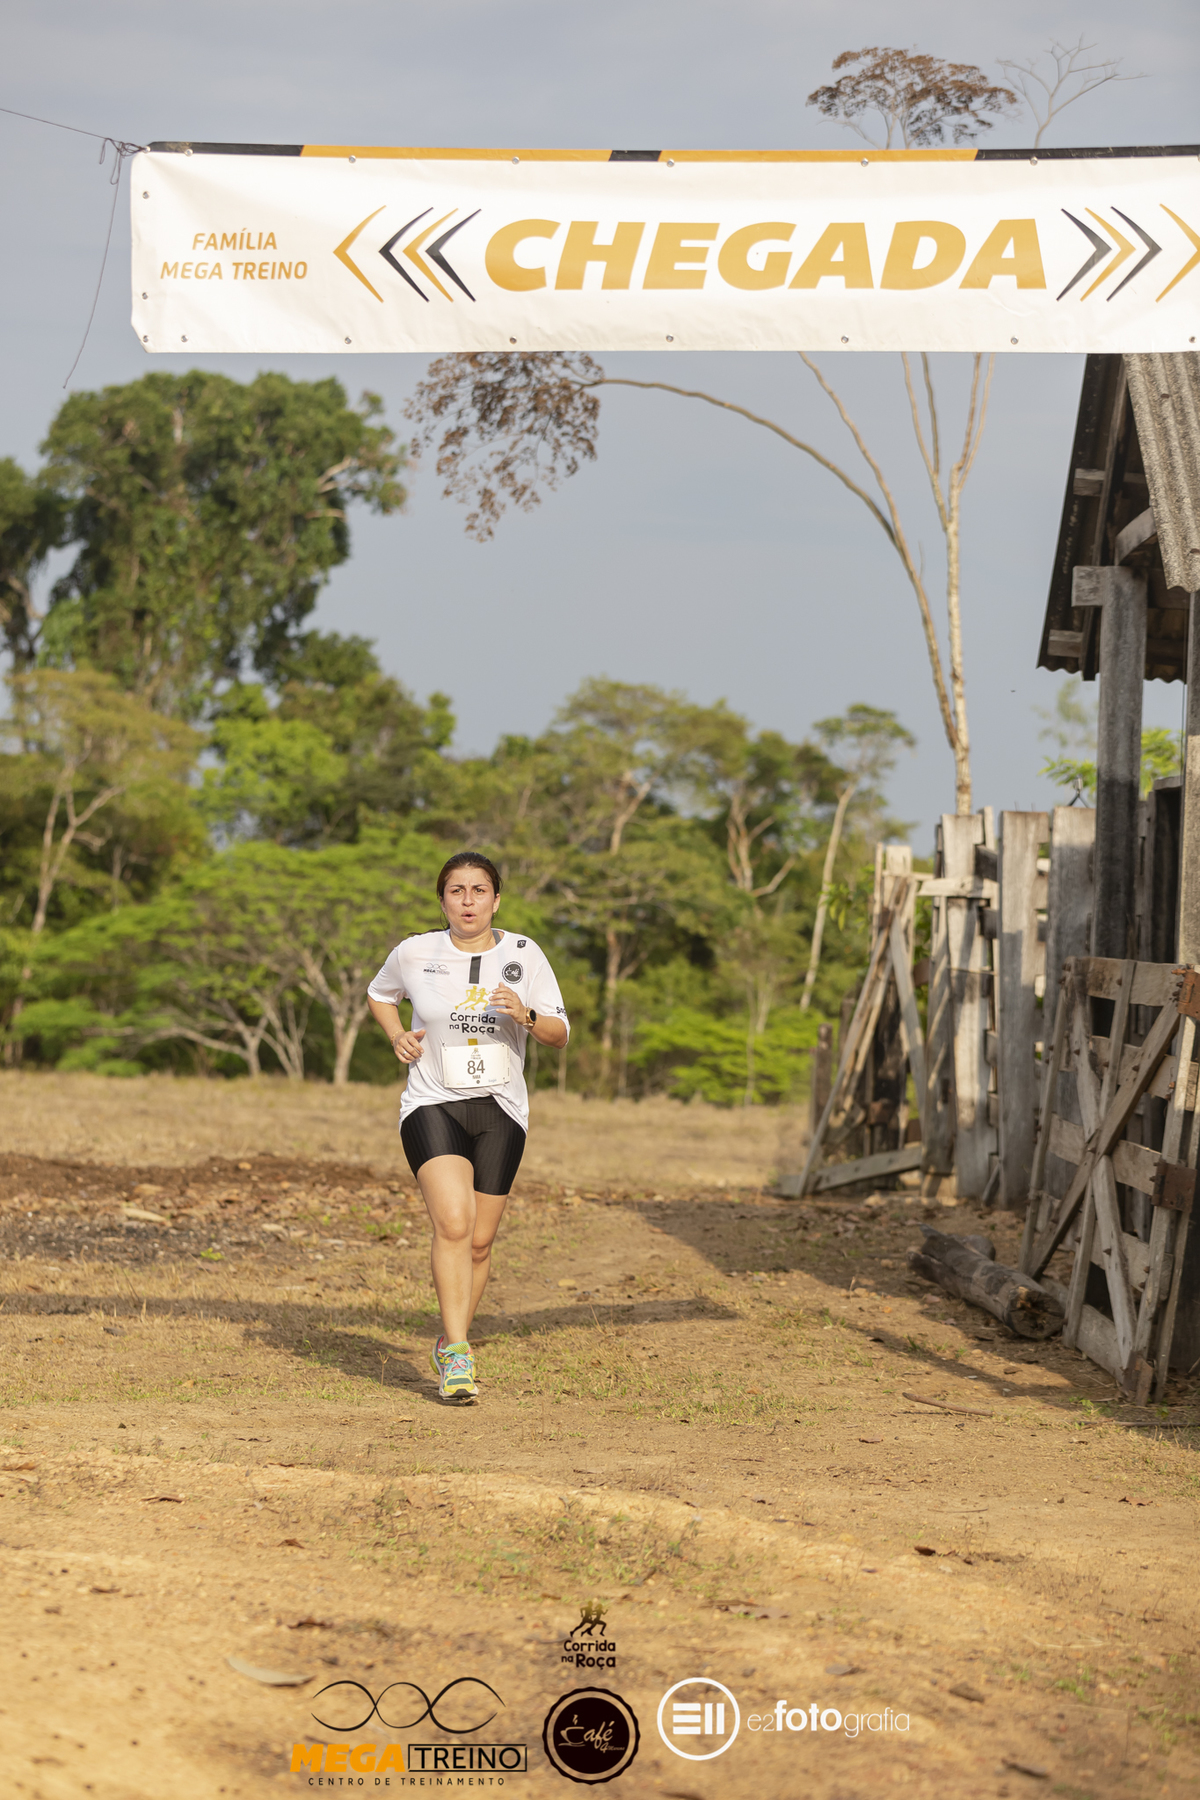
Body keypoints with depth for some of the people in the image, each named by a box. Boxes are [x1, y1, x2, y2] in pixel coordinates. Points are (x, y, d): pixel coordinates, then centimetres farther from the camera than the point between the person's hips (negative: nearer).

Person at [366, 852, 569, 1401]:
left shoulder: (524, 955, -1)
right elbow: (379, 994, 19)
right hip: (433, 1107, -2)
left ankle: (447, 1347, 28)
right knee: (453, 1221, -24)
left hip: (500, 1113, 2)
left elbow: (560, 1035, 1)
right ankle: (459, 1355, -24)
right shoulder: (415, 953, -2)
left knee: (479, 1242, 7)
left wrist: (526, 1015, -20)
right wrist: (397, 1036, 0)